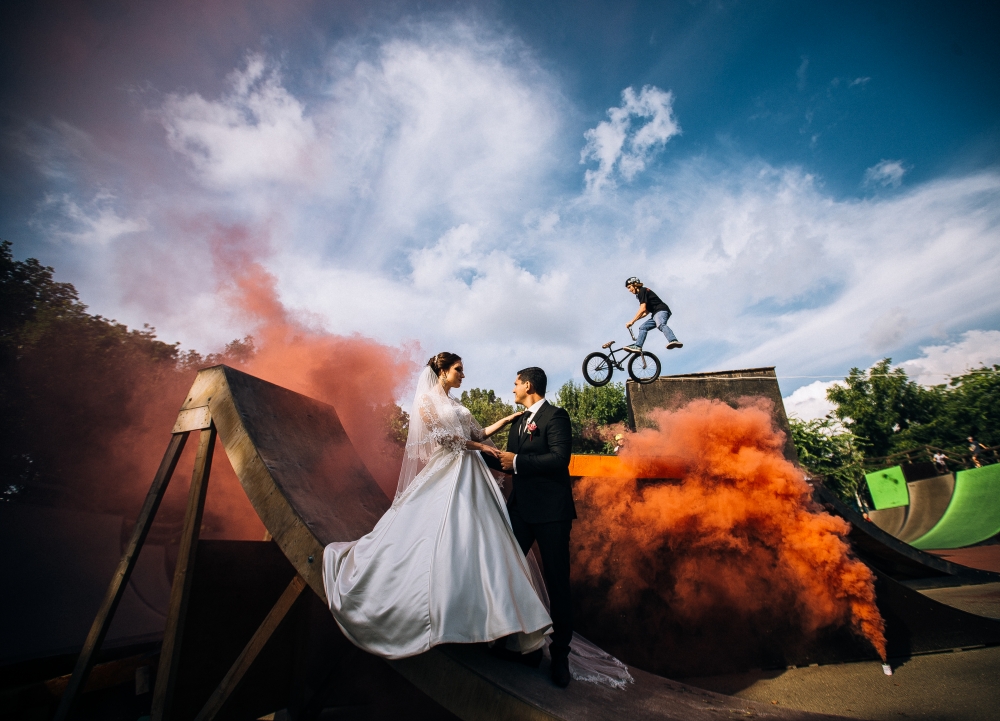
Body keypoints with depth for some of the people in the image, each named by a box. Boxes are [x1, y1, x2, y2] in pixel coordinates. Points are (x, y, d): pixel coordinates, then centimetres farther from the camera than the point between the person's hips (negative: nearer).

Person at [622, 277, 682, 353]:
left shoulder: (642, 291, -2)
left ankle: (674, 341, -60)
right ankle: (637, 346, -4)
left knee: (661, 325, -36)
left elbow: (643, 309, -13)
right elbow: (646, 312, 29)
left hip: (661, 310, -11)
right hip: (656, 313, 11)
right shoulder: (641, 294, 28)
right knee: (643, 327, 7)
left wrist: (632, 321, -10)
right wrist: (634, 320, 21)